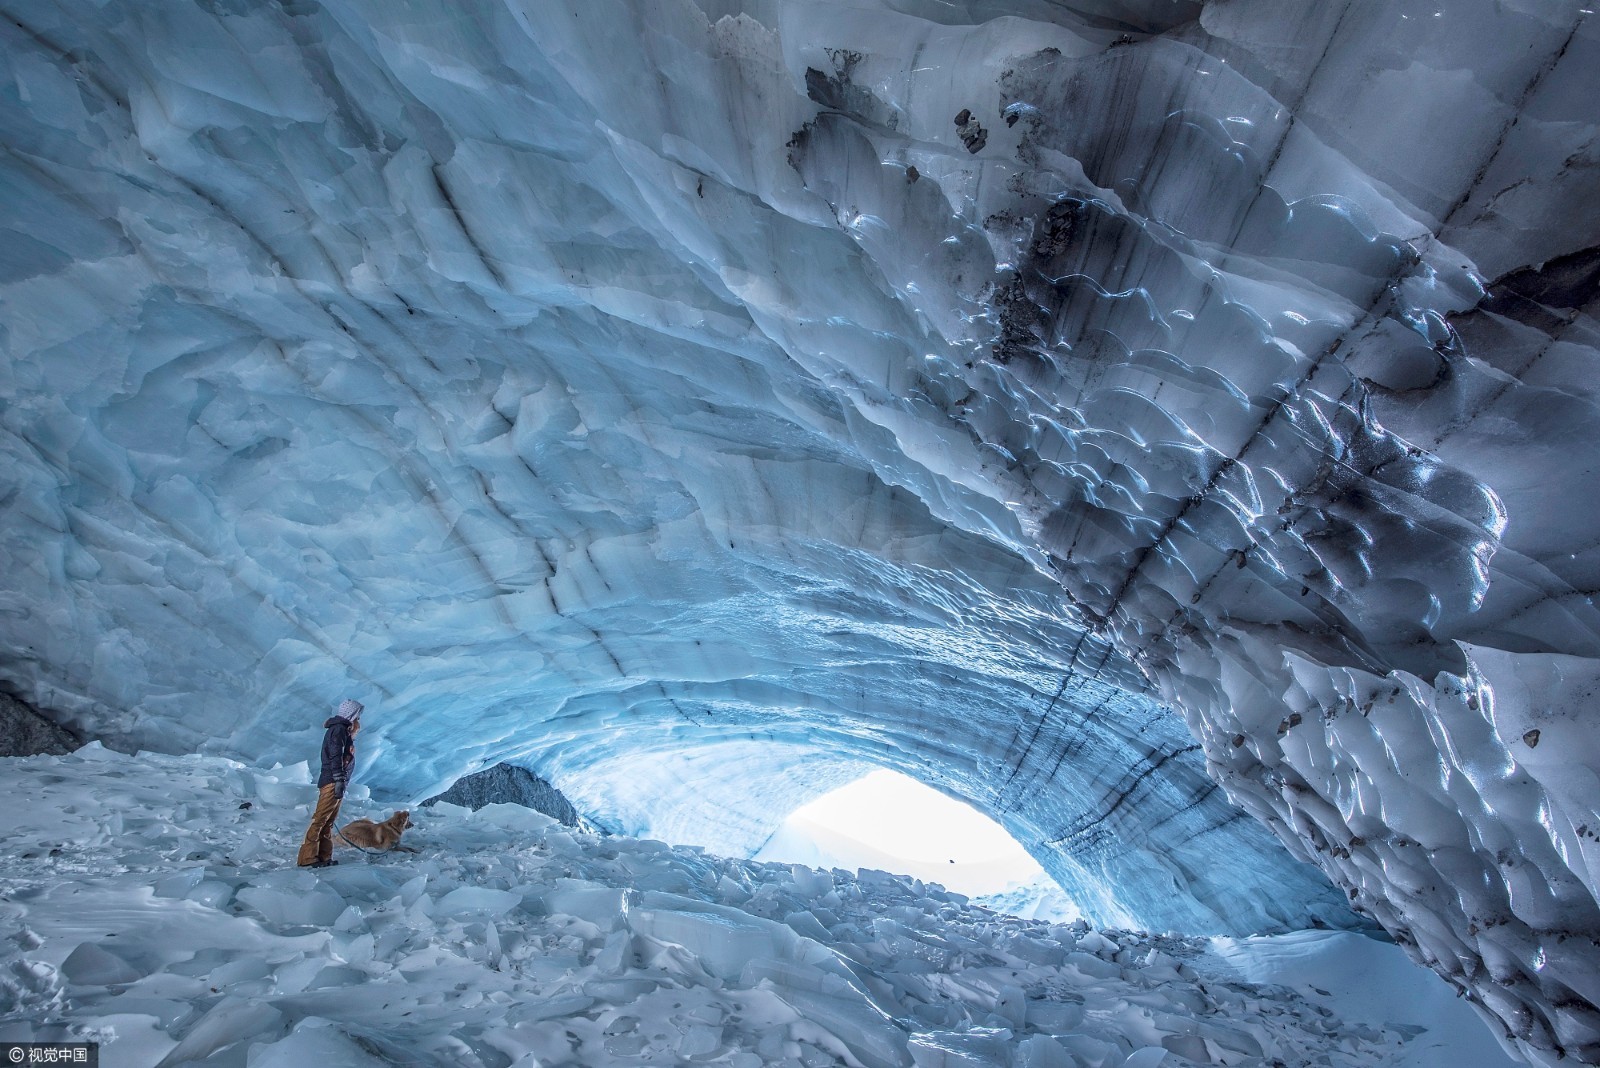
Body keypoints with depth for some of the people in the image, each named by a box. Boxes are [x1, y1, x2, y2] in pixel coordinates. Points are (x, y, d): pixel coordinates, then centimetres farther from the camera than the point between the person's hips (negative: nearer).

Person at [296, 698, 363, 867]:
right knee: (320, 819, -10)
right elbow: (335, 757, -19)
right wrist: (339, 781, -23)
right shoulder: (339, 729, -9)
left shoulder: (344, 730, 22)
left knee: (328, 821, 9)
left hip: (336, 783, 10)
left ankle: (324, 857, 10)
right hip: (332, 782, -10)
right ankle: (307, 858, -10)